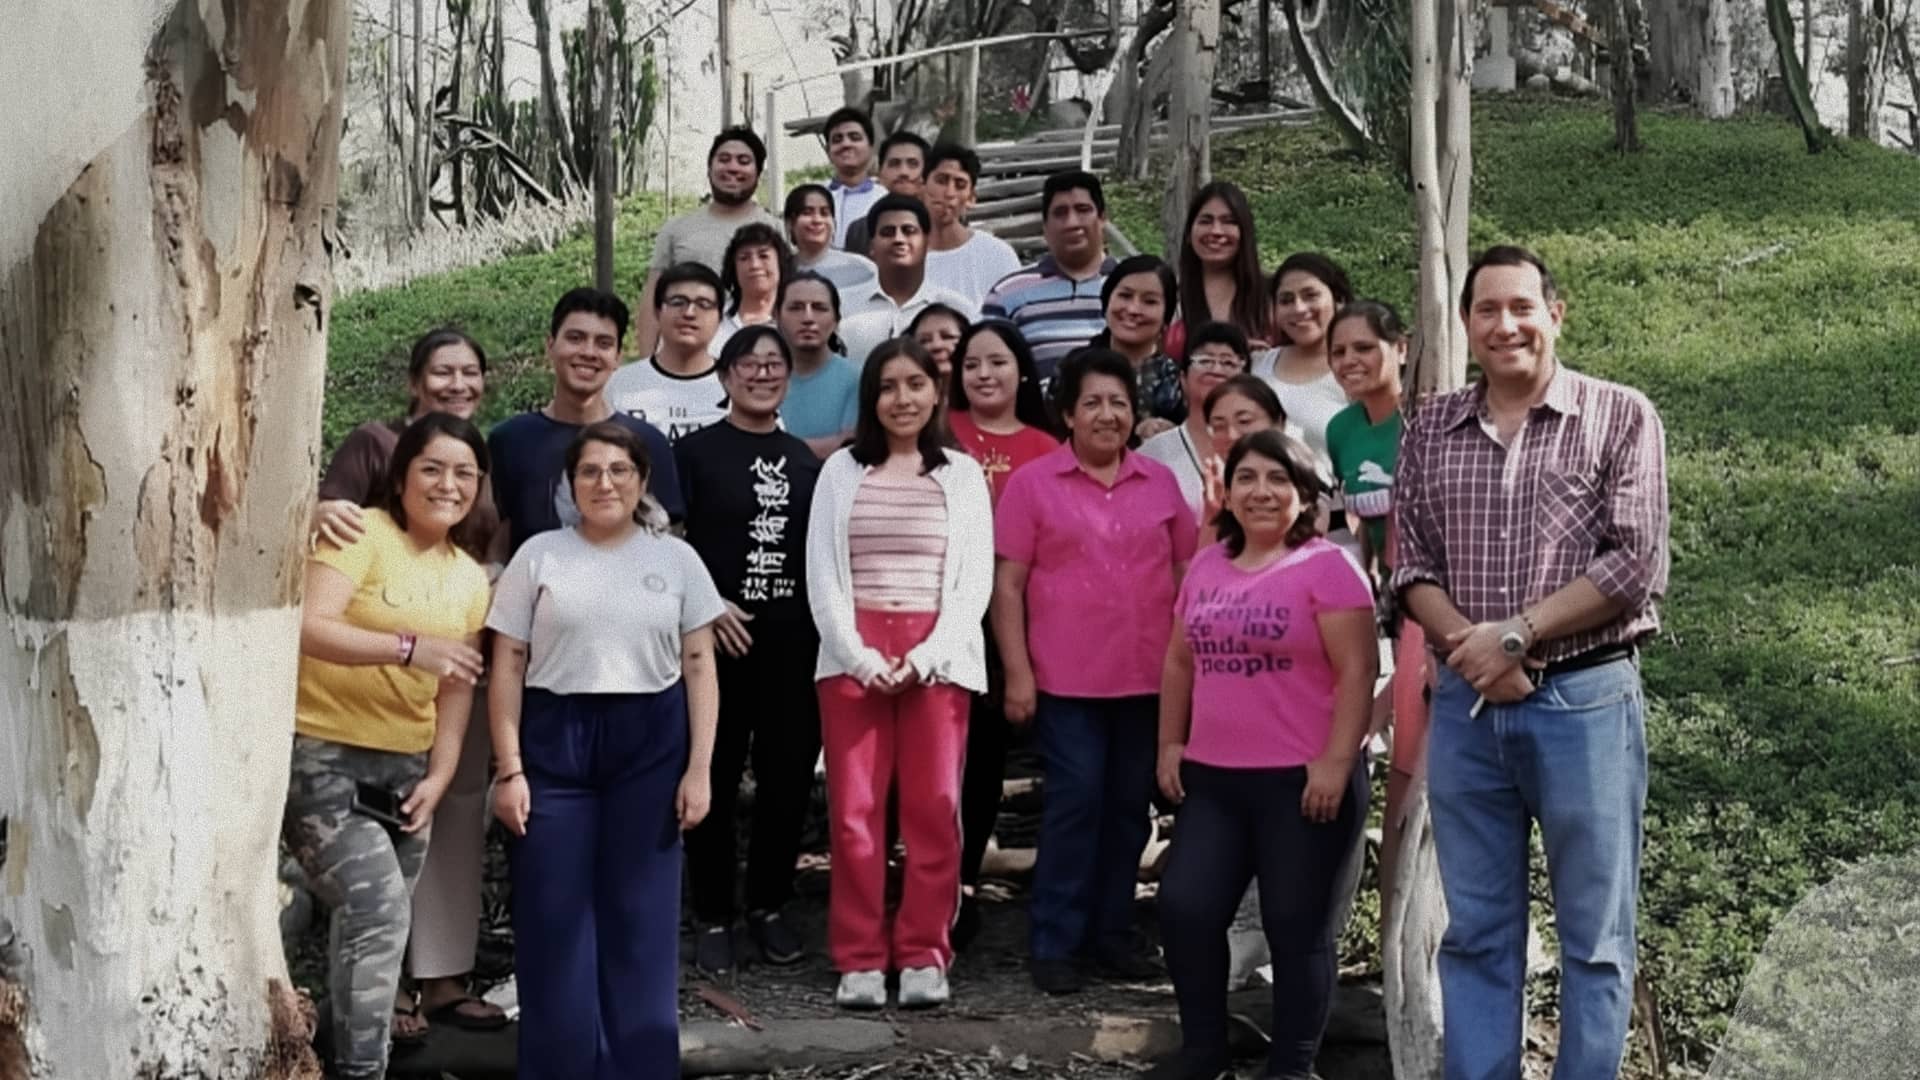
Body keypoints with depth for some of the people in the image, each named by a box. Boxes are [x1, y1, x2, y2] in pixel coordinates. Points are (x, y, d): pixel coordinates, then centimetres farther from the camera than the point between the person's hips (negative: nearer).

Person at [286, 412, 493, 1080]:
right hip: (319, 756, -7)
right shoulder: (361, 534, -10)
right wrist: (410, 647, -34)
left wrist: (438, 778, 0)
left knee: (374, 920, 10)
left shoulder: (470, 578, 12)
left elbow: (458, 688, 12)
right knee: (379, 908, -21)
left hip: (403, 768, 7)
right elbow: (308, 627, -24)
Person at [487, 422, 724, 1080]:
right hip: (554, 742, 0)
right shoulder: (539, 556, 5)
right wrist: (510, 769, -4)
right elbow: (508, 669, 4)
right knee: (553, 919, 1)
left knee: (641, 916, 4)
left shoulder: (676, 559, 7)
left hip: (650, 744, 0)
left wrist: (699, 768, -2)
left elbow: (699, 666, 6)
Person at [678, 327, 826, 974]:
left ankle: (768, 906, 22)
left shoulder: (804, 460, 15)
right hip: (718, 639, -4)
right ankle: (712, 917, 12)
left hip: (793, 642, 4)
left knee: (789, 780, 6)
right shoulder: (696, 452, 1)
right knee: (714, 781, 2)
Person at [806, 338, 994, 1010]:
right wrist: (860, 655, -8)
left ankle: (924, 956, 6)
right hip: (853, 655, 0)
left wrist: (927, 654, -9)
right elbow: (821, 574, 4)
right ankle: (860, 960, 5)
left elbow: (976, 578, 3)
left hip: (938, 656, 0)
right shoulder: (841, 471, 10)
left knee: (934, 808, -3)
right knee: (853, 809, -2)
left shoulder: (962, 474, 9)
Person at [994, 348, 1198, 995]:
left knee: (1130, 806, 10)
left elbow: (1188, 572, 14)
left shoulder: (1161, 482, 8)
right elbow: (1008, 584, -3)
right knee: (1075, 801, -4)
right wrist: (1017, 674, -8)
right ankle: (1055, 944, 5)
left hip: (1148, 677, 4)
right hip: (1068, 678, -3)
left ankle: (1112, 934, 21)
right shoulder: (1033, 483, -1)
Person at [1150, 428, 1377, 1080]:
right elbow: (1180, 663, 20)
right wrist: (1170, 744, 14)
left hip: (1300, 781, -6)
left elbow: (1357, 671, -12)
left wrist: (1336, 763, -17)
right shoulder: (1206, 567, 12)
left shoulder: (1327, 567, -8)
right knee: (1184, 909, 3)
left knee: (1296, 928, 4)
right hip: (1213, 778, 6)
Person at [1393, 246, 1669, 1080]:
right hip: (1464, 705, 3)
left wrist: (1514, 634, -12)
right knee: (1474, 932, 10)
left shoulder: (1620, 417, -1)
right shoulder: (1430, 431, 10)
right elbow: (1411, 567, 7)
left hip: (1586, 700, -3)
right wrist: (1471, 648, -11)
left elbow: (1637, 566, -9)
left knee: (1593, 936, 5)